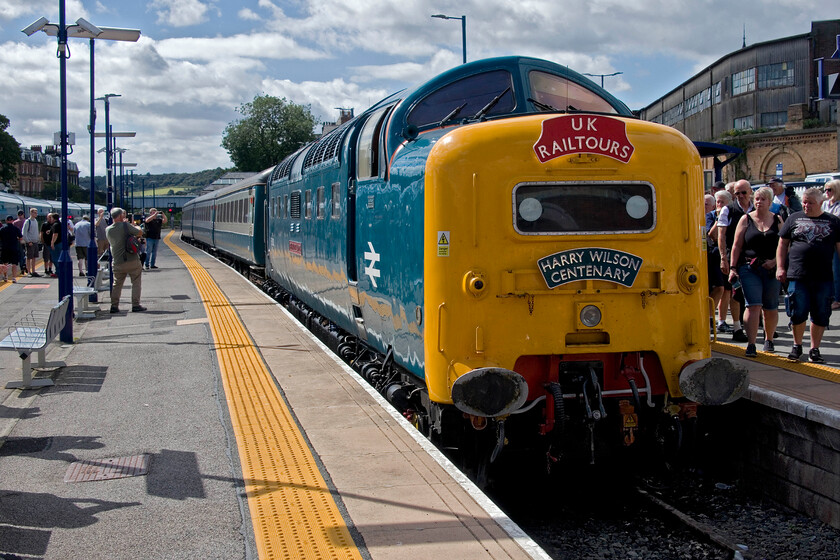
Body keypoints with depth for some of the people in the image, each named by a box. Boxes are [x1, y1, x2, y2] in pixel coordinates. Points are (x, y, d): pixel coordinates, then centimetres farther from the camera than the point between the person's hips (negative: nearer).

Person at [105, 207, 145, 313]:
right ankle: (135, 305, 4)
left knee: (117, 284, 15)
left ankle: (114, 306, 13)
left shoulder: (108, 230, 3)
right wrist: (136, 227, 19)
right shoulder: (126, 225, -12)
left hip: (118, 262, 4)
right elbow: (140, 232, -4)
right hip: (132, 260, -4)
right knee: (136, 282, 7)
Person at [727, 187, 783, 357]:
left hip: (771, 269, 2)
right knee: (753, 305, -12)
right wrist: (733, 268, -4)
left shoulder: (777, 220, 8)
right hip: (749, 268, -2)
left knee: (771, 308, 9)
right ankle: (751, 345, -14)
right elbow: (737, 246, 3)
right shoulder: (746, 219, 4)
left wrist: (775, 261, -8)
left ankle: (769, 340, 29)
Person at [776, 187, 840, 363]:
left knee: (820, 316, 4)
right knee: (798, 314, 2)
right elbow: (783, 244, 12)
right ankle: (797, 346, 21)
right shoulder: (794, 218, 10)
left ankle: (814, 349, 16)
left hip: (823, 278, 0)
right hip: (797, 276, 0)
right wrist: (780, 267, 3)